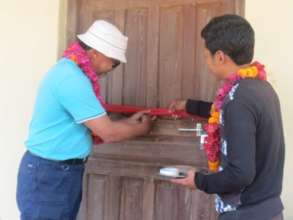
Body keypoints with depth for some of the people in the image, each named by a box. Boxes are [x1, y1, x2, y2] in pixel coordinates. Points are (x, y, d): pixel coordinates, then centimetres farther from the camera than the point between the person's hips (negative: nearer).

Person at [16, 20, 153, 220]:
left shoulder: (69, 69, 9)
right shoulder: (72, 79, -24)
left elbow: (93, 125, 14)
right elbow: (108, 133, -21)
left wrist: (129, 122, 11)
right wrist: (141, 129, -4)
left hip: (63, 171, 10)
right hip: (48, 175, -10)